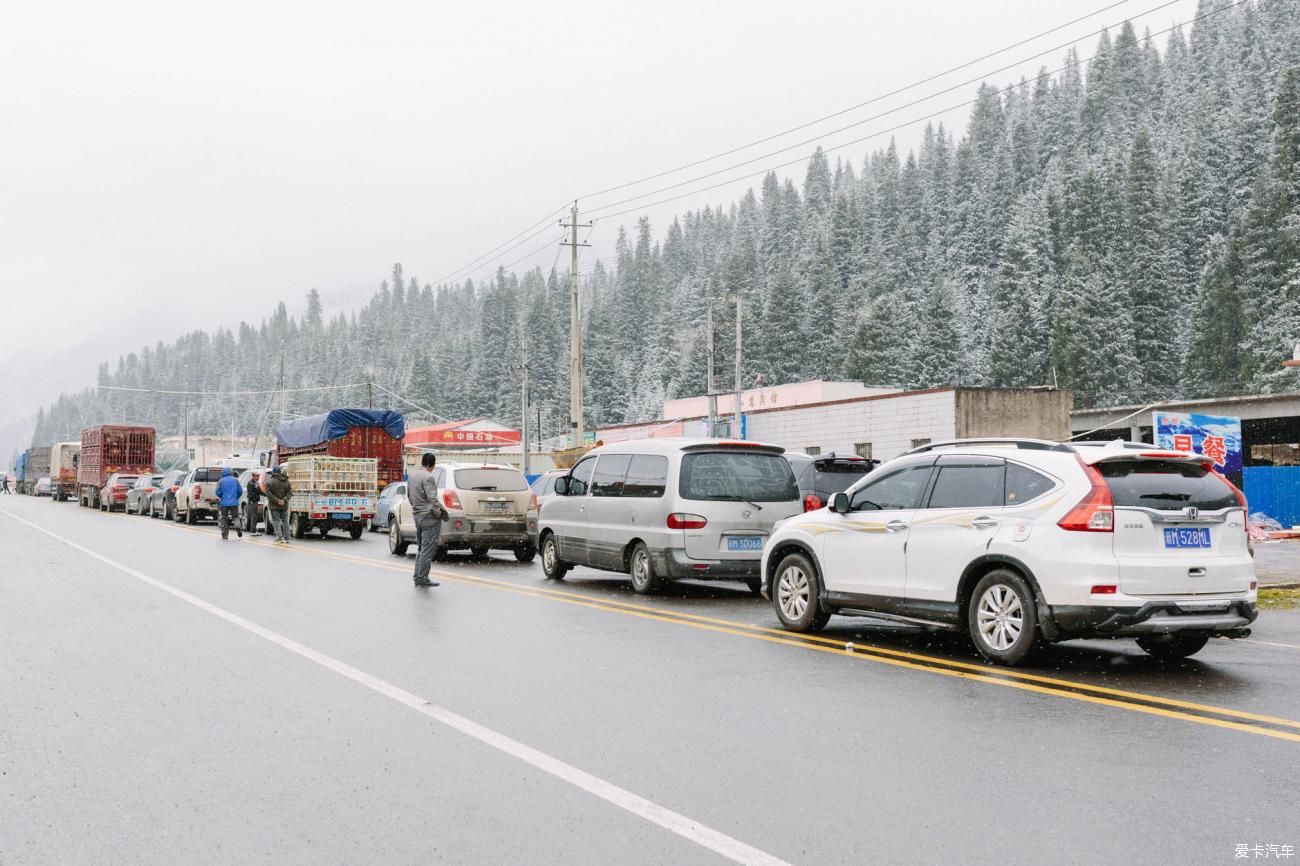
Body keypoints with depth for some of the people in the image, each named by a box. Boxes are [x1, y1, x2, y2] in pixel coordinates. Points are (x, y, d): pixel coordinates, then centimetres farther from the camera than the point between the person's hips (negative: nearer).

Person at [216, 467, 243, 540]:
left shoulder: (221, 481, 0)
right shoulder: (235, 480, 3)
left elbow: (218, 492, -5)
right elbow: (239, 491, 0)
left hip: (224, 503, -1)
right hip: (234, 502, 1)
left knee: (224, 518, 8)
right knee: (235, 516, 9)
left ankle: (224, 535, 8)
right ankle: (237, 526, -22)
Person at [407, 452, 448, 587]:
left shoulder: (413, 475, 11)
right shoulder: (428, 477, -17)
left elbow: (409, 496, 19)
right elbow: (432, 499, -21)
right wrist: (439, 513, -8)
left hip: (417, 514, 9)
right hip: (429, 516, -9)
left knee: (422, 548, 16)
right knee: (427, 548, -5)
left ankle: (418, 576, 19)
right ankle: (422, 577, -5)